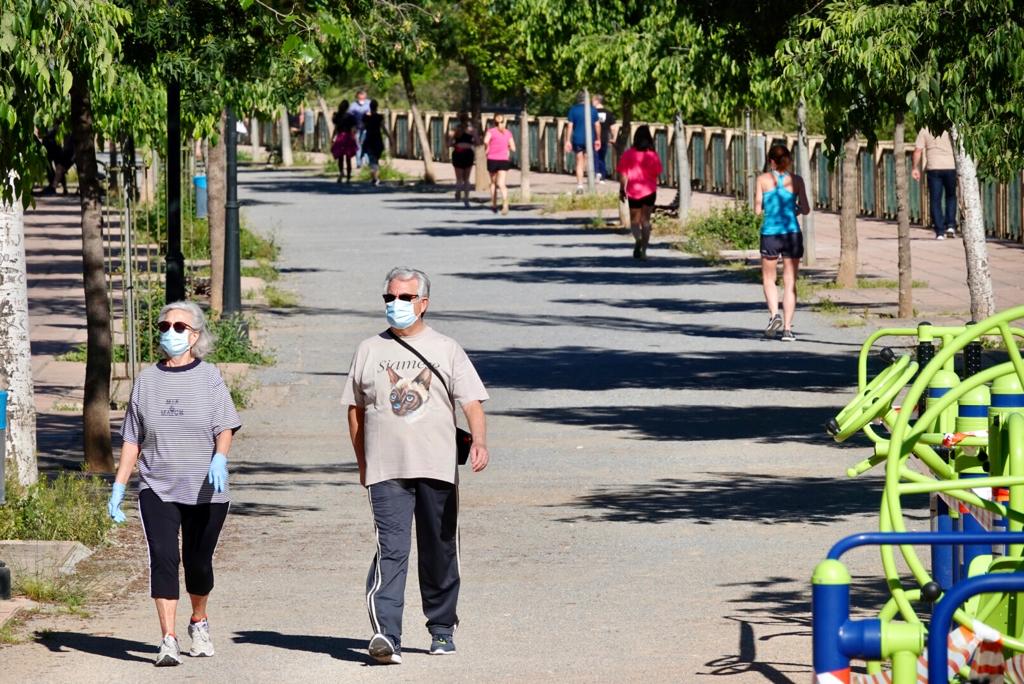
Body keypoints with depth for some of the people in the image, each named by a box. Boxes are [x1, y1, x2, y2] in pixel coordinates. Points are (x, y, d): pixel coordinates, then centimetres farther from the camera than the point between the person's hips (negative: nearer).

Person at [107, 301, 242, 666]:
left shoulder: (209, 377, 2)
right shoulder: (147, 380, 9)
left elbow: (225, 427, -8)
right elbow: (132, 439, 12)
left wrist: (220, 458, -28)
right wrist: (118, 488, 8)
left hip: (206, 490, -1)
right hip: (157, 489, 1)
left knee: (198, 561, 8)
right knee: (163, 557, -14)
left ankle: (199, 623, 35)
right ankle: (168, 640, -17)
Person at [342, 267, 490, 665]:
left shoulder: (446, 350, 8)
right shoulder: (369, 350, 12)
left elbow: (472, 402, 0)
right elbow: (355, 408, 18)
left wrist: (479, 442, -19)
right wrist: (362, 464, 15)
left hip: (437, 467, 1)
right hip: (386, 471, -1)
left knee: (440, 553, 9)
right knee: (391, 550, -15)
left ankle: (442, 629, 25)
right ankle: (385, 634, -26)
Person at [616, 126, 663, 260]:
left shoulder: (627, 155, -6)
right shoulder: (653, 155, -6)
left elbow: (623, 175, -5)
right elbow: (657, 174, -2)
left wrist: (622, 190, 5)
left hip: (633, 192, -1)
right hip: (649, 191, 1)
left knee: (634, 220, 11)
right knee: (645, 220, 9)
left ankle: (638, 238, -19)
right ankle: (643, 250, 3)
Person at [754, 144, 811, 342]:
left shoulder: (763, 179, -1)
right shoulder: (796, 180, 1)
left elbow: (758, 210, -2)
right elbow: (805, 210, 0)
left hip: (770, 234, -1)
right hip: (792, 233, 1)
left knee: (768, 279, 15)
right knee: (790, 283, 6)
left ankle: (774, 313, -9)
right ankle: (787, 328, 1)